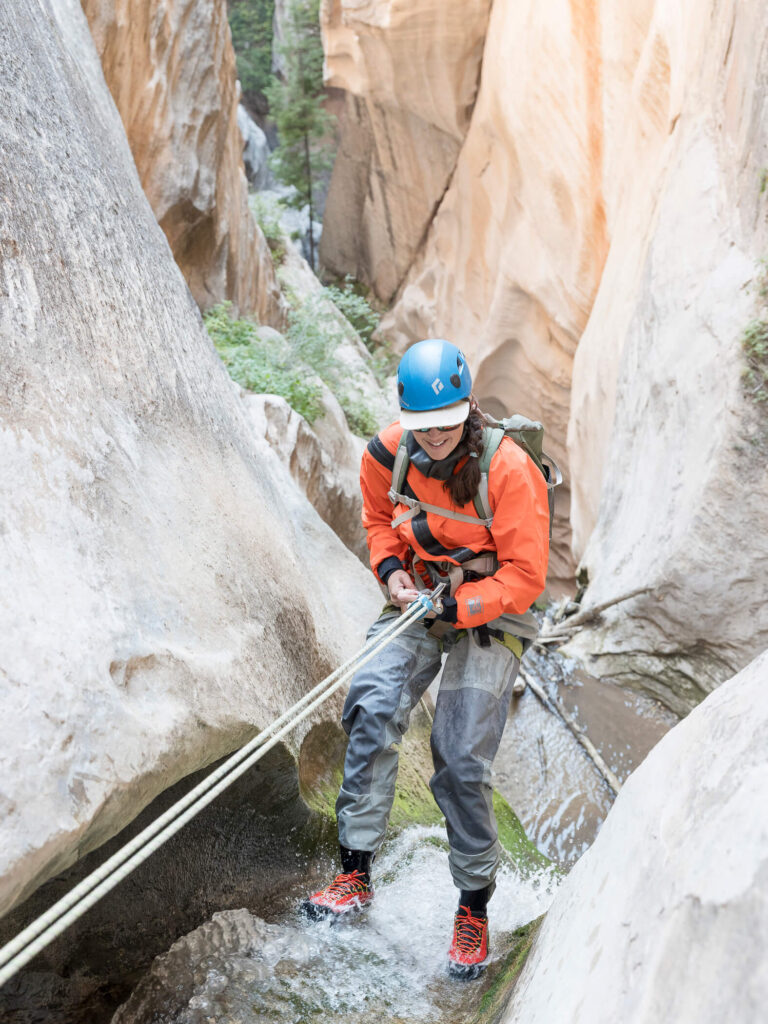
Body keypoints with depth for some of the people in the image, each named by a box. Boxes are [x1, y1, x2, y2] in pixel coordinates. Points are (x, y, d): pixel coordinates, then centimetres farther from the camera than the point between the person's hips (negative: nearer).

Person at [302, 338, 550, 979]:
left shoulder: (507, 471, -22)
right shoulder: (389, 456, -7)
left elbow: (526, 576, -17)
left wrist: (458, 606, -25)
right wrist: (392, 569, -4)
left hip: (490, 614, -4)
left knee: (461, 763, -11)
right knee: (373, 705, -21)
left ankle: (475, 908, 9)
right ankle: (356, 875, -12)